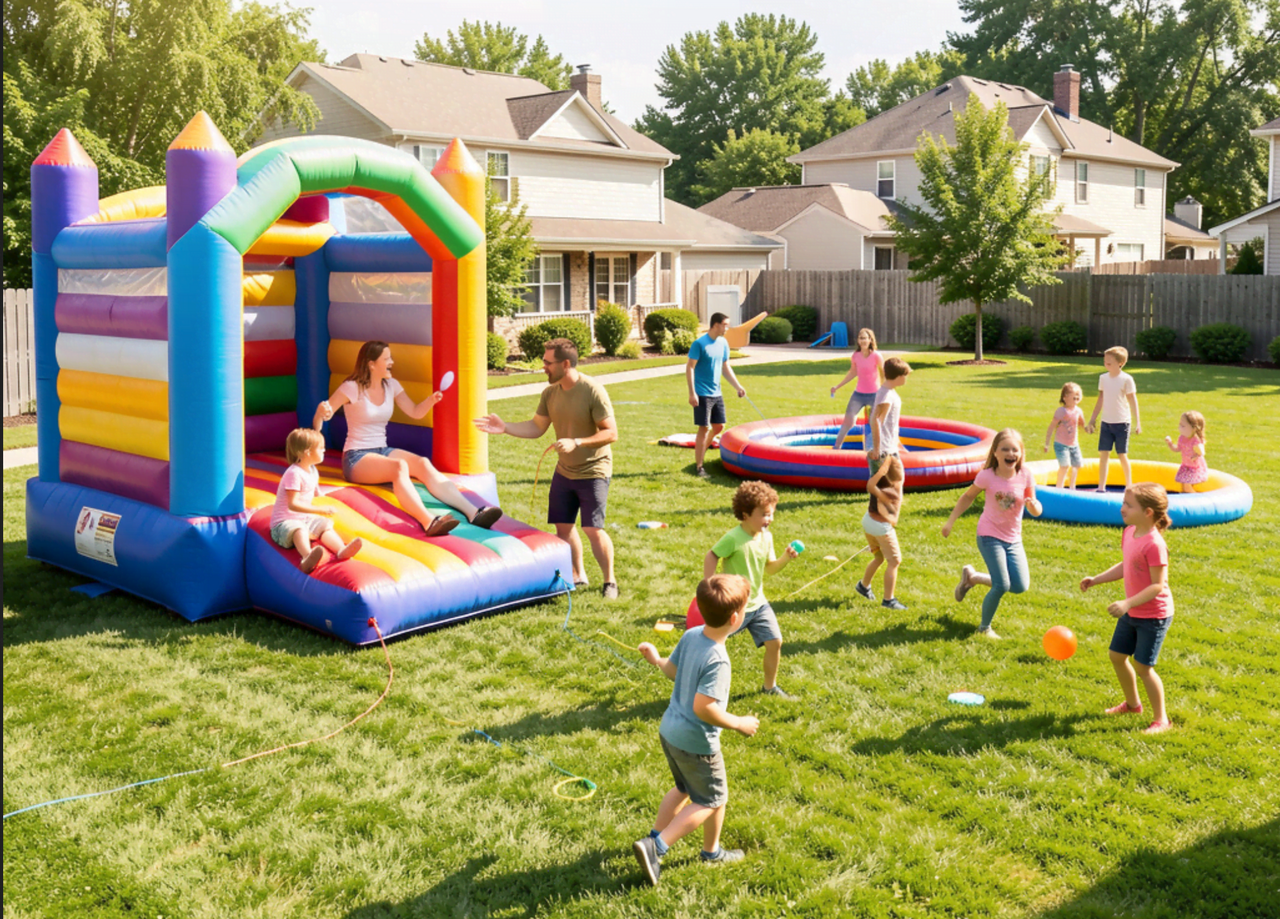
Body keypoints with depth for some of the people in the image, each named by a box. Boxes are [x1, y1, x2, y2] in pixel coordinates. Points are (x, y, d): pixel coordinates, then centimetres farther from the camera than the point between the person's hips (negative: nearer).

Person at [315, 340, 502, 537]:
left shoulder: (391, 385, 8)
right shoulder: (352, 388, -10)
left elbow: (415, 412, 10)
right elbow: (318, 422, -11)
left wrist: (431, 400, -11)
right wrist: (321, 412, -35)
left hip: (382, 452, 6)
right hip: (356, 458, -6)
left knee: (423, 463, -23)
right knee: (399, 466, -36)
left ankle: (472, 512, -40)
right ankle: (429, 523, -60)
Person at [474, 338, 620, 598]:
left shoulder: (593, 391, -20)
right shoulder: (550, 393, 0)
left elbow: (611, 433, -20)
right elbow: (536, 427, 9)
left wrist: (576, 443, -29)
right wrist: (504, 427, -4)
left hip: (593, 472, -7)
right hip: (564, 471, 7)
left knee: (593, 529, -9)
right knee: (562, 527, 10)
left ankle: (609, 582, 9)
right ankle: (578, 576, 28)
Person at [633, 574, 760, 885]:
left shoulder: (691, 635, -7)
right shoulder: (717, 660, -30)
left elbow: (673, 670, 7)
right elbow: (703, 707, -31)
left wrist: (656, 659, 29)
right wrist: (739, 724, -18)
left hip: (669, 730, 8)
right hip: (697, 742, -8)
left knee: (684, 789, 28)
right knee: (712, 800, 13)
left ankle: (654, 839, 31)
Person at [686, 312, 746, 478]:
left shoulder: (723, 344, 8)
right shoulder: (700, 344, -14)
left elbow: (726, 368, 18)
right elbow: (689, 368, -15)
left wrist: (738, 386, 12)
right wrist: (692, 393, -20)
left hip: (717, 393, 8)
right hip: (702, 394, -8)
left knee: (719, 426, 12)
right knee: (704, 428, -5)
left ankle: (700, 453, 30)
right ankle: (698, 467, 2)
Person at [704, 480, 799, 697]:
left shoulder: (766, 536, -1)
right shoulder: (732, 538, -22)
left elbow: (770, 568, 6)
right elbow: (711, 557, -17)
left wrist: (785, 558, -12)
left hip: (758, 603, 6)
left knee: (775, 642, 5)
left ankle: (769, 686, 25)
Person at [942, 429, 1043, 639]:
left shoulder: (1025, 476, -8)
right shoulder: (987, 476, -14)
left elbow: (1036, 511, -4)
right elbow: (968, 497, 1)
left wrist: (1034, 506, -27)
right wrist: (950, 521, -1)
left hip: (1013, 539, 4)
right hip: (990, 536, -4)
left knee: (1020, 586, 0)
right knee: (1002, 586, -13)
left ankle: (972, 577, 22)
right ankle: (984, 627, 12)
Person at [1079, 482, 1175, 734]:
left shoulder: (1153, 544, -27)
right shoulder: (1129, 533, 0)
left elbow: (1157, 585, -27)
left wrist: (1128, 603, -32)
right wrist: (1096, 579, 7)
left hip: (1153, 615, -9)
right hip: (1132, 612, 9)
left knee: (1142, 666, -3)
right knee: (1117, 656, 17)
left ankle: (1161, 720, 13)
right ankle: (1132, 703, 39)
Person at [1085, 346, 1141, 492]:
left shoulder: (1126, 379, -8)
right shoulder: (1103, 378, 5)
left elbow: (1133, 401, -5)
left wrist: (1137, 422, -7)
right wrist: (1091, 421, 15)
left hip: (1122, 422, -4)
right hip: (1106, 422, 4)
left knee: (1122, 455, 2)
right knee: (1103, 453, 1)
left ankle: (1129, 486, 18)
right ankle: (1101, 487, 6)